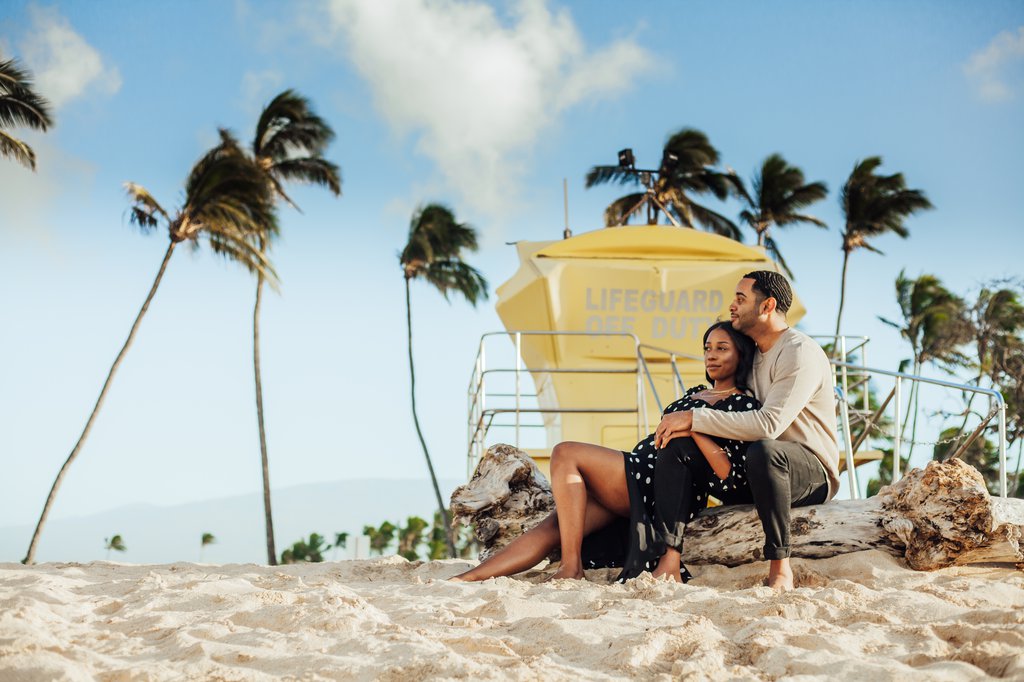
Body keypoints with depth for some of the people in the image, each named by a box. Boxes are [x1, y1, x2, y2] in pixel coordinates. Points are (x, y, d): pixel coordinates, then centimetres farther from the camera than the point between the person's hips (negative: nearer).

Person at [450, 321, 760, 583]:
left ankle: (571, 567, -23)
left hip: (663, 488, -8)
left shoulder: (744, 405, 1)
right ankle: (466, 579, -18)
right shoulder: (695, 393, 27)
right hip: (639, 479, 8)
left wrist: (694, 428, -17)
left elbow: (733, 479, -12)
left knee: (565, 454, -20)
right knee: (552, 527, -10)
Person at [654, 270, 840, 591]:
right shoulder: (751, 353, 13)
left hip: (813, 474, -8)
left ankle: (780, 567, -31)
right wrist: (686, 426, -10)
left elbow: (769, 423, -29)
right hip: (752, 477, 8)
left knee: (763, 450, -41)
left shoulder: (800, 353, -16)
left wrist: (695, 418, -26)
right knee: (675, 448, -9)